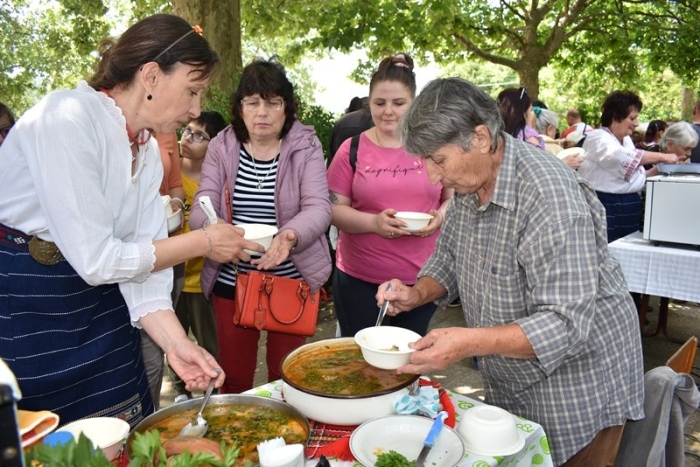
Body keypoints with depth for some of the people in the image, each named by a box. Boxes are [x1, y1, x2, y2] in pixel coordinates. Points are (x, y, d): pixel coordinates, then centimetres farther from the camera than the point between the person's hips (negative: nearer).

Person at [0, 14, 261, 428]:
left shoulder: (149, 152, 1)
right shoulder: (67, 119, -22)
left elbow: (143, 260, -4)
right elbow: (96, 260, -24)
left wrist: (177, 342, -17)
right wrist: (202, 242, -16)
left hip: (97, 307, 7)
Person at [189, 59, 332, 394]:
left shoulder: (306, 146, -3)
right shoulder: (221, 147, 2)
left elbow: (318, 208, -14)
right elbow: (200, 209, -4)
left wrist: (290, 235, -36)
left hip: (292, 279, -1)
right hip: (231, 280, 2)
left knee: (285, 377, 12)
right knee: (233, 377, 13)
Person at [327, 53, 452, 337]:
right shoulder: (352, 149, -2)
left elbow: (455, 198, 7)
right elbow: (334, 208, -3)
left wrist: (441, 215, -15)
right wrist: (373, 222, -21)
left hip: (421, 279, 1)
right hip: (360, 280, -1)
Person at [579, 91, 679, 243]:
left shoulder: (627, 140, 15)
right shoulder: (597, 138, -10)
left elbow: (635, 176, 16)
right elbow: (621, 157, -29)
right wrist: (662, 157, -21)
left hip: (629, 206, 8)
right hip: (606, 207, -8)